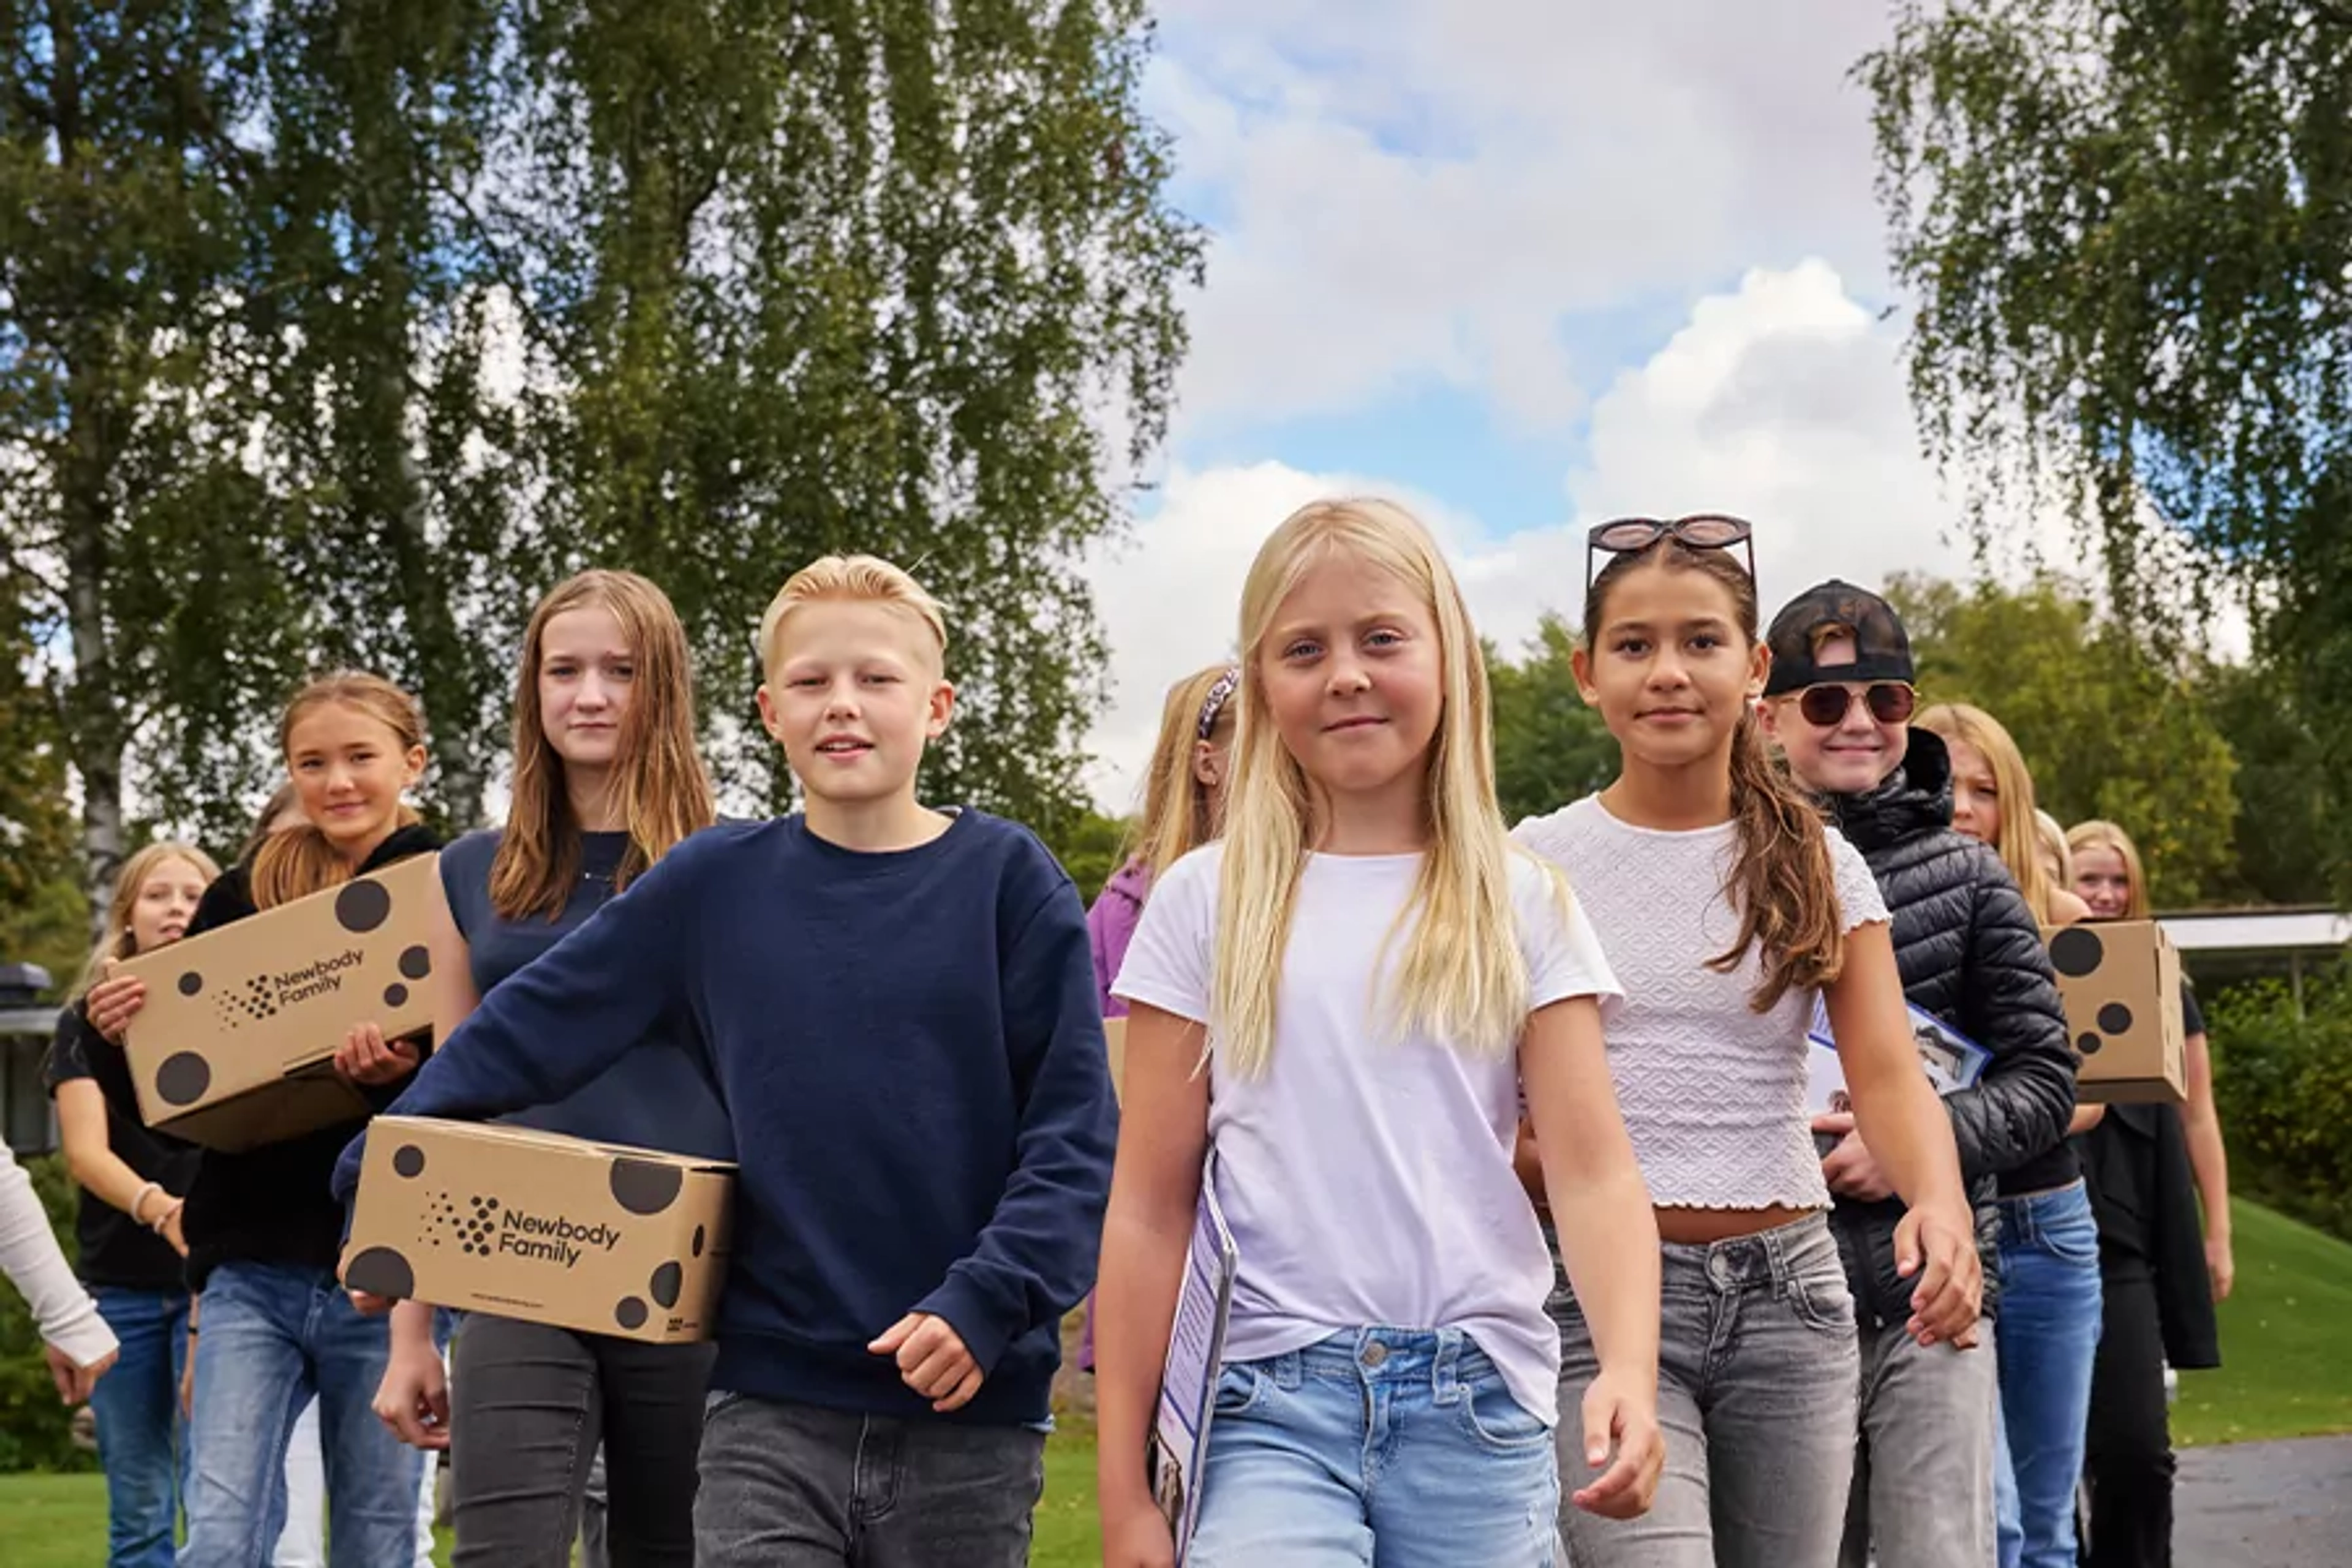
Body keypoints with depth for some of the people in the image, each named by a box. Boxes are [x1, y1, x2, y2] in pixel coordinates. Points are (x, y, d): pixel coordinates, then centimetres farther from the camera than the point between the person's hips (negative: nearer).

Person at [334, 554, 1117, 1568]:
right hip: (768, 1407, 1)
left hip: (969, 1414, -1)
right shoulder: (717, 882, 4)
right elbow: (528, 1029, 8)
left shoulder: (1007, 879, -2)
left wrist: (986, 1304, -16)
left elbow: (1073, 1132, -5)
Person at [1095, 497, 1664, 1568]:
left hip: (1478, 1407, 1)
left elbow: (1593, 1170, -2)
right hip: (1270, 1404, -1)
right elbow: (1151, 1207, 4)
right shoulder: (1206, 904, 4)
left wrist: (1629, 1372, -20)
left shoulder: (1521, 905, 6)